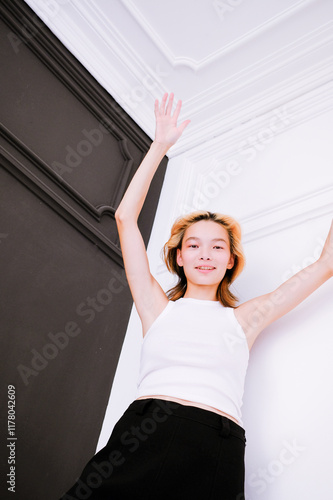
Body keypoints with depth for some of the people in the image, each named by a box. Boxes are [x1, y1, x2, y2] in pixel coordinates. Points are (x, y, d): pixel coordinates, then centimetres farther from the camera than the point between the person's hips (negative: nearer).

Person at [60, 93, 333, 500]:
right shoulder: (159, 308, 16)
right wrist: (160, 146, 17)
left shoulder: (242, 318, 16)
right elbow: (125, 216, 14)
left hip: (215, 454, 1)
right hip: (141, 439, 0)